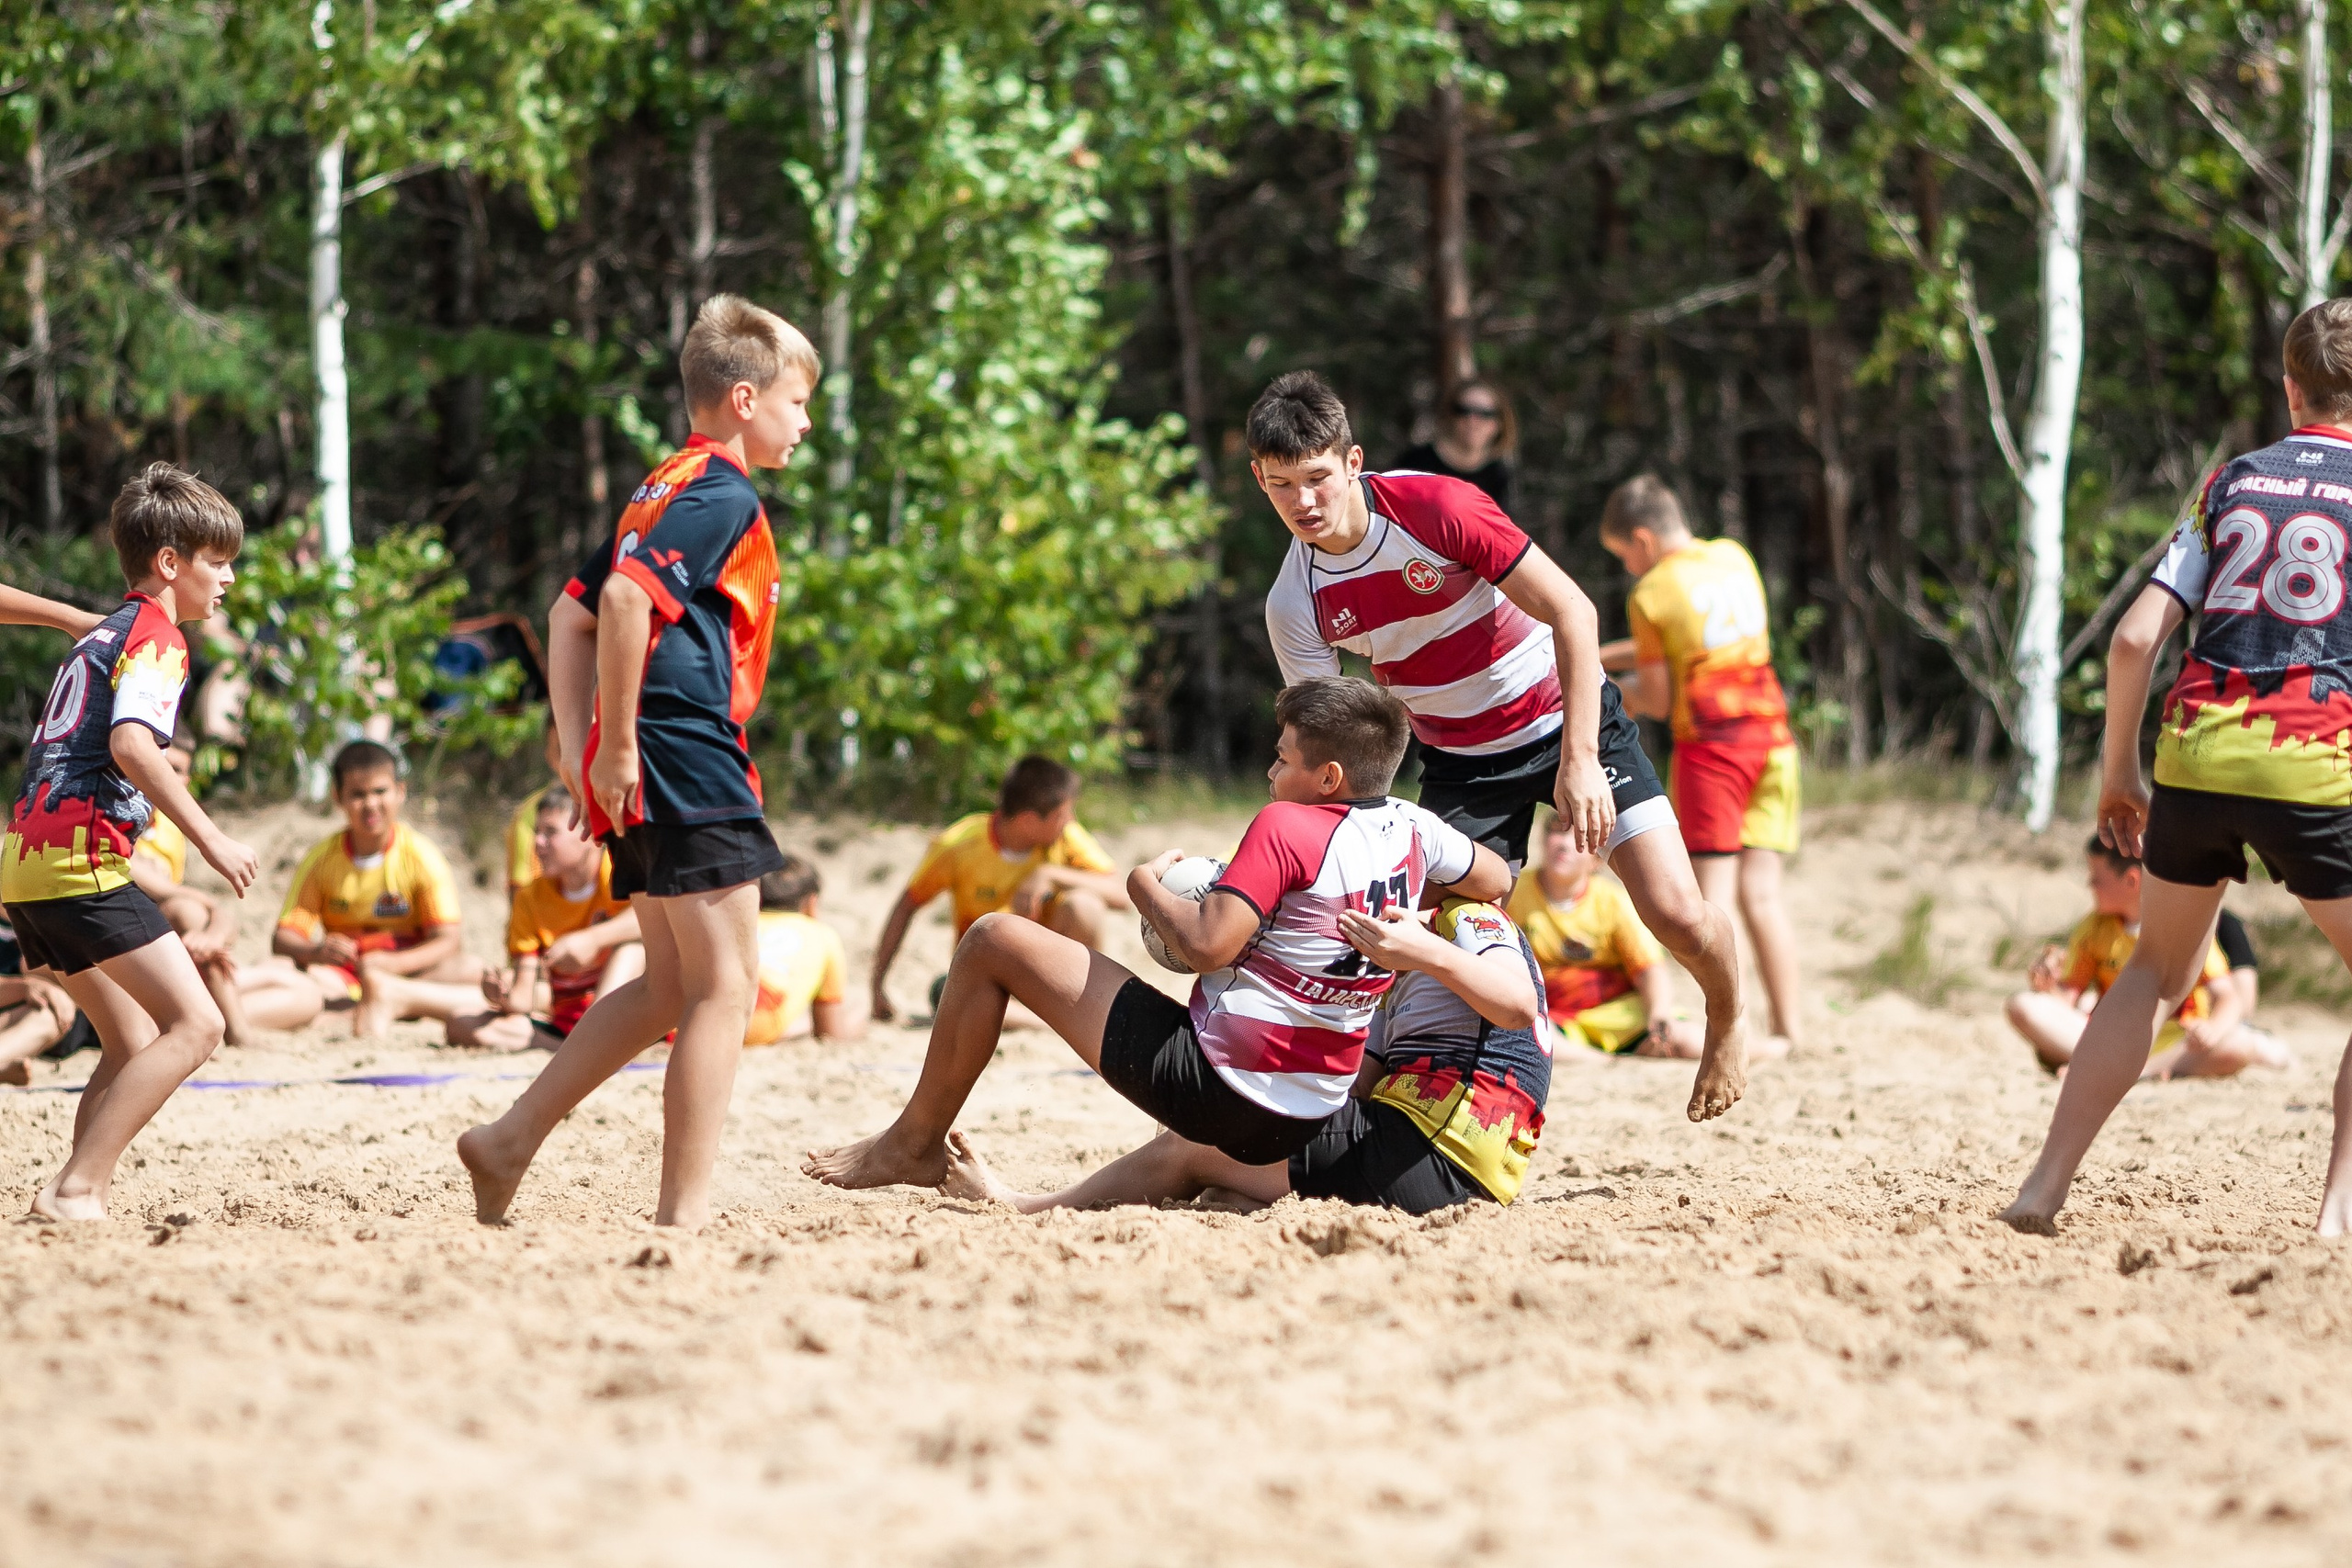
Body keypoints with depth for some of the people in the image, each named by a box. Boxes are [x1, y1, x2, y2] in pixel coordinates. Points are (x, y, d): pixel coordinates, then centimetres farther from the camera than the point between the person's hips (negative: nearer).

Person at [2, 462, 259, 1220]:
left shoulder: (101, 635, 24)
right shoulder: (157, 638, -5)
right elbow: (130, 743, -21)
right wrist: (209, 838, -21)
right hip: (80, 859, -10)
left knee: (135, 1043, 16)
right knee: (195, 1023, -12)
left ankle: (81, 1202, 7)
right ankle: (74, 1189, -18)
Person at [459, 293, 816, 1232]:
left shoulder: (667, 488, 20)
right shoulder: (722, 496, -10)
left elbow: (571, 614, 21)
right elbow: (626, 600, -24)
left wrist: (578, 742, 14)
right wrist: (617, 746, -21)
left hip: (642, 773, 10)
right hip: (691, 765, -10)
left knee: (671, 986, 17)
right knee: (724, 986, -5)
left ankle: (510, 1140, 16)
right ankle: (683, 1215, -6)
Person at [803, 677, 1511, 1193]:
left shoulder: (1287, 827, -17)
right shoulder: (1411, 830, 3)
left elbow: (1207, 944, -22)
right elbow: (1497, 881, 21)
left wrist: (1146, 886, -4)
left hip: (1212, 1083, -7)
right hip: (1307, 1120, 7)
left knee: (994, 941, 3)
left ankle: (914, 1143, 13)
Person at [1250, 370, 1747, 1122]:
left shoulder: (1437, 508, -25)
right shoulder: (1295, 606, -13)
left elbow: (1572, 611, -21)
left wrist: (1579, 759, -25)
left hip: (1567, 719, -3)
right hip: (1459, 762, 3)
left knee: (1678, 916, -13)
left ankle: (1726, 1024, 18)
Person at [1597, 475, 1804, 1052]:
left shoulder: (1652, 593, -6)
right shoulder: (1735, 559, 12)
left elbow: (1658, 699, -4)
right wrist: (1594, 656, 26)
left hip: (1709, 744, -6)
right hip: (1771, 737, 6)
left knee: (1714, 893, -2)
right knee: (1761, 890, 8)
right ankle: (1787, 1029, 4)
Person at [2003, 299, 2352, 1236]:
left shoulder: (2231, 482, 14)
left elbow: (2136, 639, 8)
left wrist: (2118, 772, 18)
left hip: (2197, 751, 4)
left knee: (2158, 971, 22)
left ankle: (2045, 1187, 18)